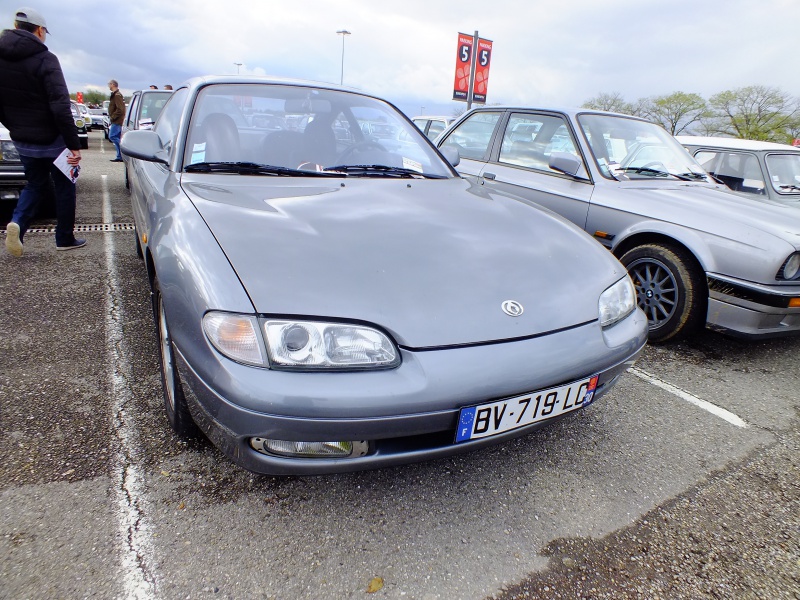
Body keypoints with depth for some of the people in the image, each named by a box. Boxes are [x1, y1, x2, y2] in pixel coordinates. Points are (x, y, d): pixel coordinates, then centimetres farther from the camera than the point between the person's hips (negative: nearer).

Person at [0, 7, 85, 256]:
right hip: (52, 140, -5)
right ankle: (65, 239, 16)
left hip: (22, 141, 6)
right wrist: (74, 144, -22)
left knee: (35, 184, 22)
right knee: (64, 187, 11)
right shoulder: (44, 59, -15)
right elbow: (60, 107, -23)